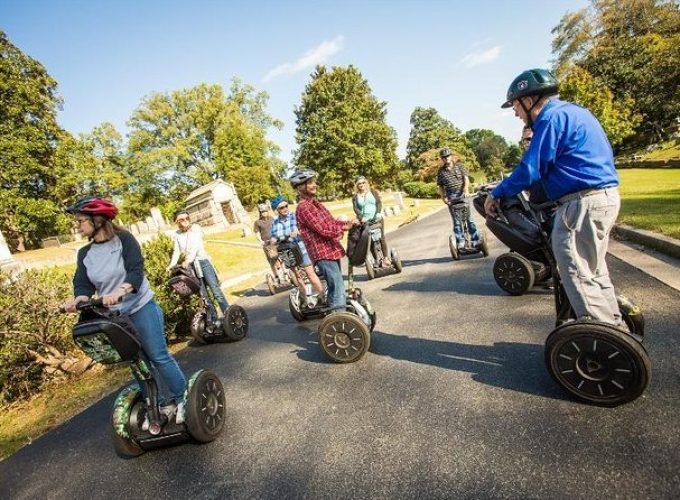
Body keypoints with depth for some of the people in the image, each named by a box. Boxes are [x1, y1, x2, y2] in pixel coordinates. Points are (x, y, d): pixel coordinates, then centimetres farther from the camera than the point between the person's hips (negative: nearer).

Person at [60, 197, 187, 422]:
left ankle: (184, 398, 11)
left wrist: (119, 291, -39)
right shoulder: (85, 253, 6)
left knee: (158, 357, -3)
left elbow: (136, 272, -21)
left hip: (141, 309, -5)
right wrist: (76, 301, -24)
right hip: (113, 316, 5)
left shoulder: (123, 239, -10)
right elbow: (83, 285, -1)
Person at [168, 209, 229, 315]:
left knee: (215, 289, -7)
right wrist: (172, 264, -17)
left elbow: (195, 246, -12)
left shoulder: (195, 228, 1)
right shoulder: (176, 235, 10)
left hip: (202, 261, -3)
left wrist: (188, 260, -26)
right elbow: (176, 251, 2)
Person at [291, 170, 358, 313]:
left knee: (335, 286, 18)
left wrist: (348, 223, 0)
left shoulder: (315, 203, 16)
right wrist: (343, 227, -11)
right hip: (323, 253, -10)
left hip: (331, 250, 10)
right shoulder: (303, 207, -15)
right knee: (338, 288, -11)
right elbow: (323, 230, -21)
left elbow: (331, 221, 16)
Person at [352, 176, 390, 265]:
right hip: (364, 221, 1)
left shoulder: (373, 192, 9)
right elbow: (355, 208, -3)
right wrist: (361, 217, -21)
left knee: (381, 237, -8)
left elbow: (379, 203, -2)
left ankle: (386, 257, -1)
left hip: (376, 219, 0)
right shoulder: (355, 196, 9)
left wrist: (378, 213, -19)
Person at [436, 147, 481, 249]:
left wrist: (466, 189, -20)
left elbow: (466, 178, -3)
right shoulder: (440, 171, 7)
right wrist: (443, 197, -5)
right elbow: (440, 186, 8)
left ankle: (476, 240, 7)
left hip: (462, 194, 0)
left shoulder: (459, 166, 6)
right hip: (451, 197, 1)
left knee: (469, 218, 1)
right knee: (456, 220, 3)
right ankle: (460, 242, 7)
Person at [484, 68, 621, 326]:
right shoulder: (571, 111, 20)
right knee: (592, 269, 18)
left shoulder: (551, 117, -11)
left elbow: (530, 169, -16)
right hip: (605, 196, 10)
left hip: (583, 203, -10)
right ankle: (612, 326, 29)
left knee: (578, 274, -5)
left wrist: (496, 194, -5)